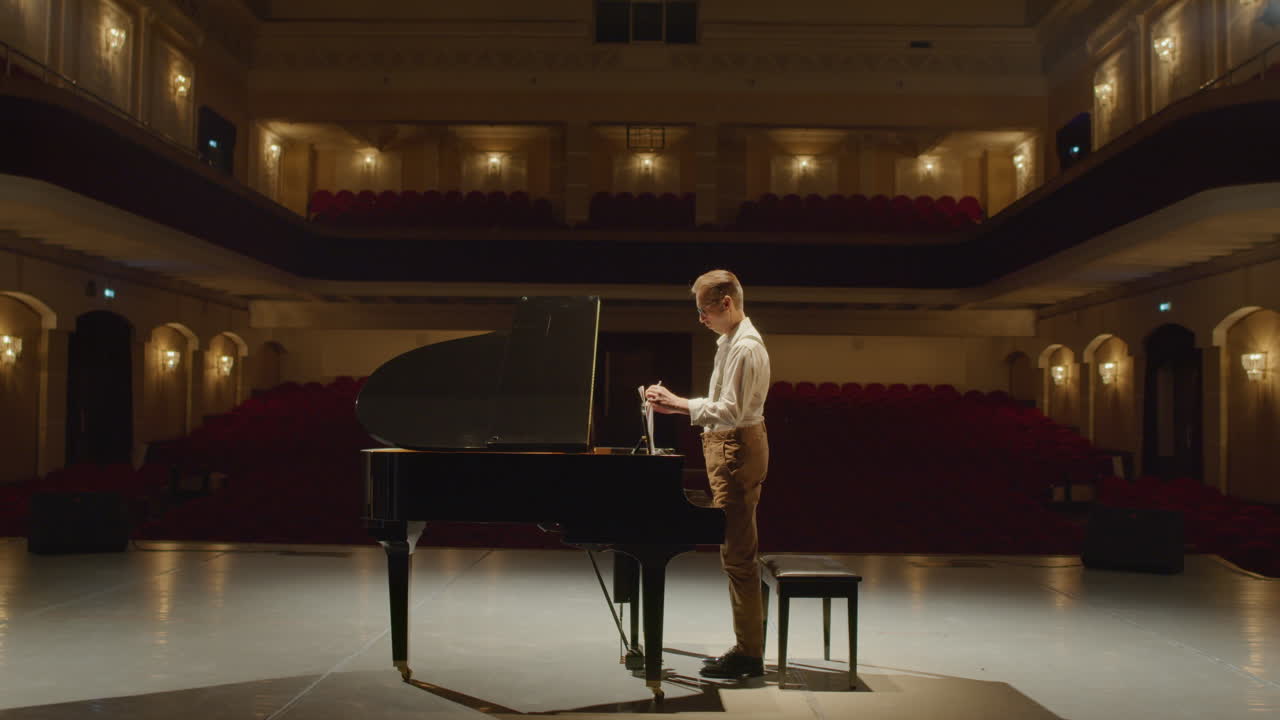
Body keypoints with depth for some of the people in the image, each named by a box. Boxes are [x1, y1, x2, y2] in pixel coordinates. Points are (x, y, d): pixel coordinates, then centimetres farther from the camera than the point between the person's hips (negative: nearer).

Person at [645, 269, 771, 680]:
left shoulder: (745, 348, -17)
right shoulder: (731, 341, 15)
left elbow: (730, 412, -24)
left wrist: (678, 403, -21)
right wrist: (676, 406, 10)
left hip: (737, 449, -11)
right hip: (729, 447, 11)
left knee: (738, 554, -5)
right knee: (738, 553, 14)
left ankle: (748, 654, 2)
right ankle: (748, 649, 22)